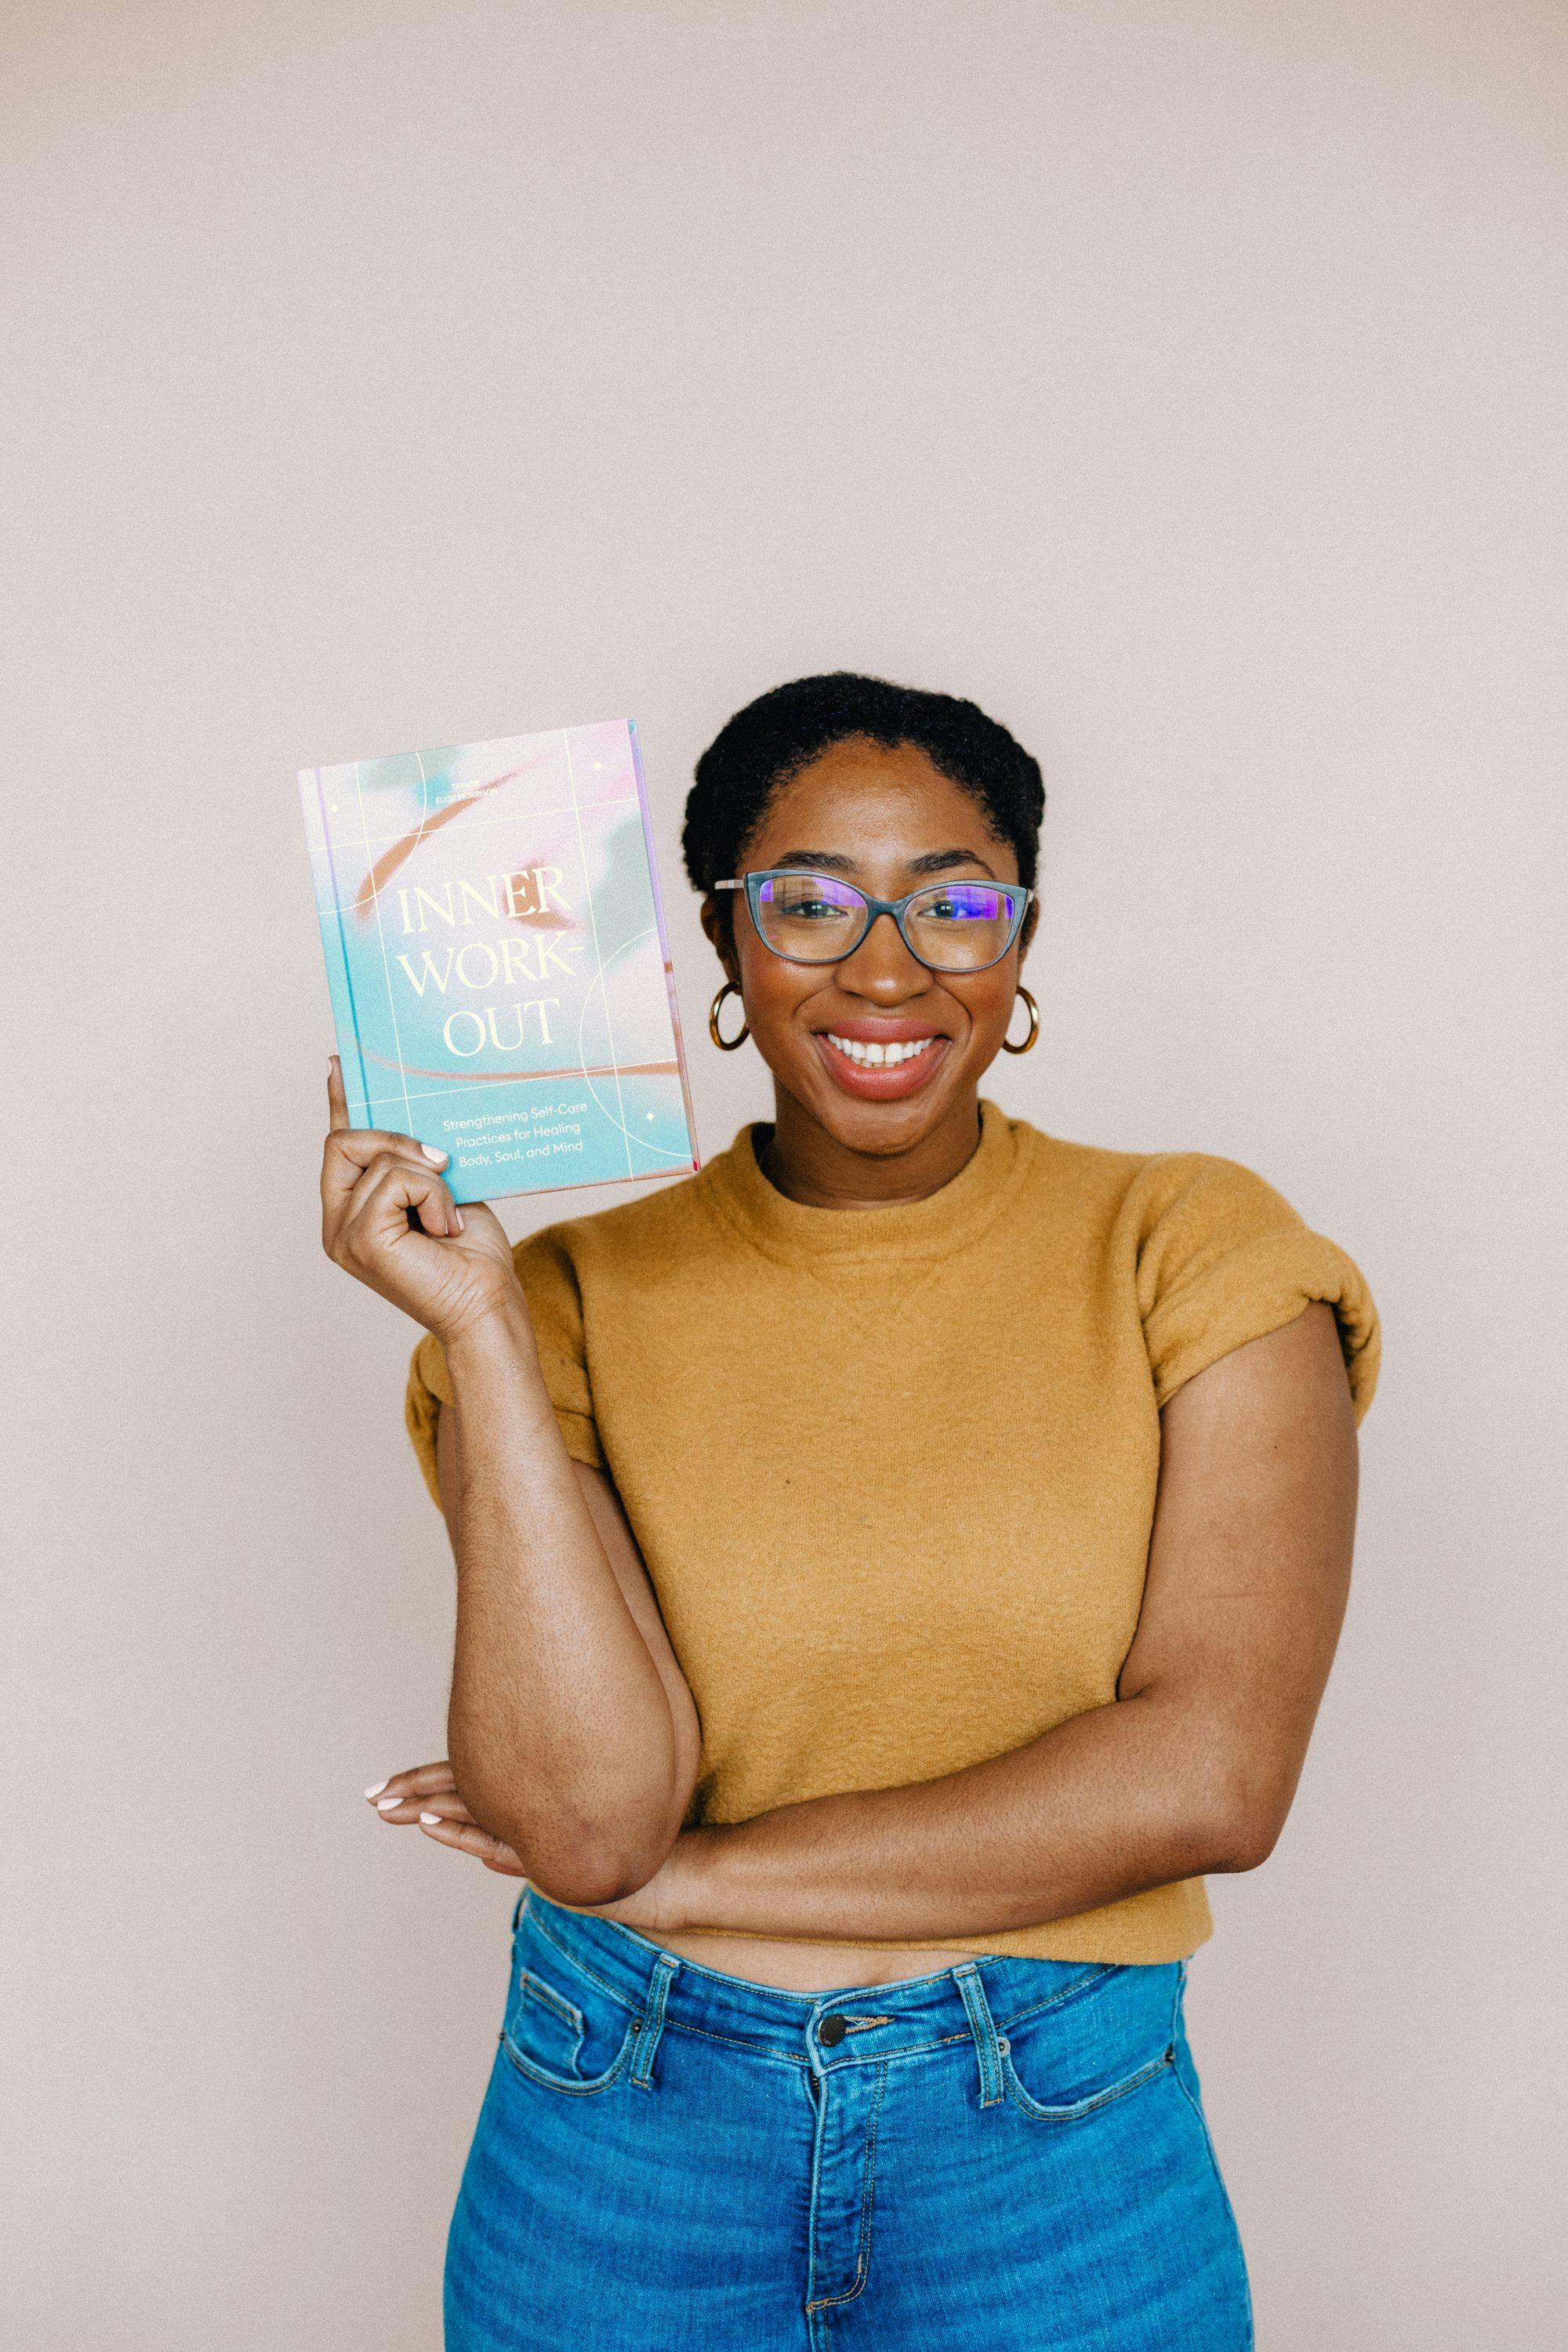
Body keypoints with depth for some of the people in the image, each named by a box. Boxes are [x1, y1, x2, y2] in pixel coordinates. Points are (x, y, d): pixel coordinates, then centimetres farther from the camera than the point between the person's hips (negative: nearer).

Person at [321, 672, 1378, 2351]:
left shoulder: (1191, 1249, -8)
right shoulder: (578, 1293, -6)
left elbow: (1209, 1777, -16)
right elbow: (588, 1811, -16)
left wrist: (686, 1875, -14)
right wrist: (478, 1330, -21)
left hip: (1060, 2157, 0)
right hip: (625, 2144, 1)